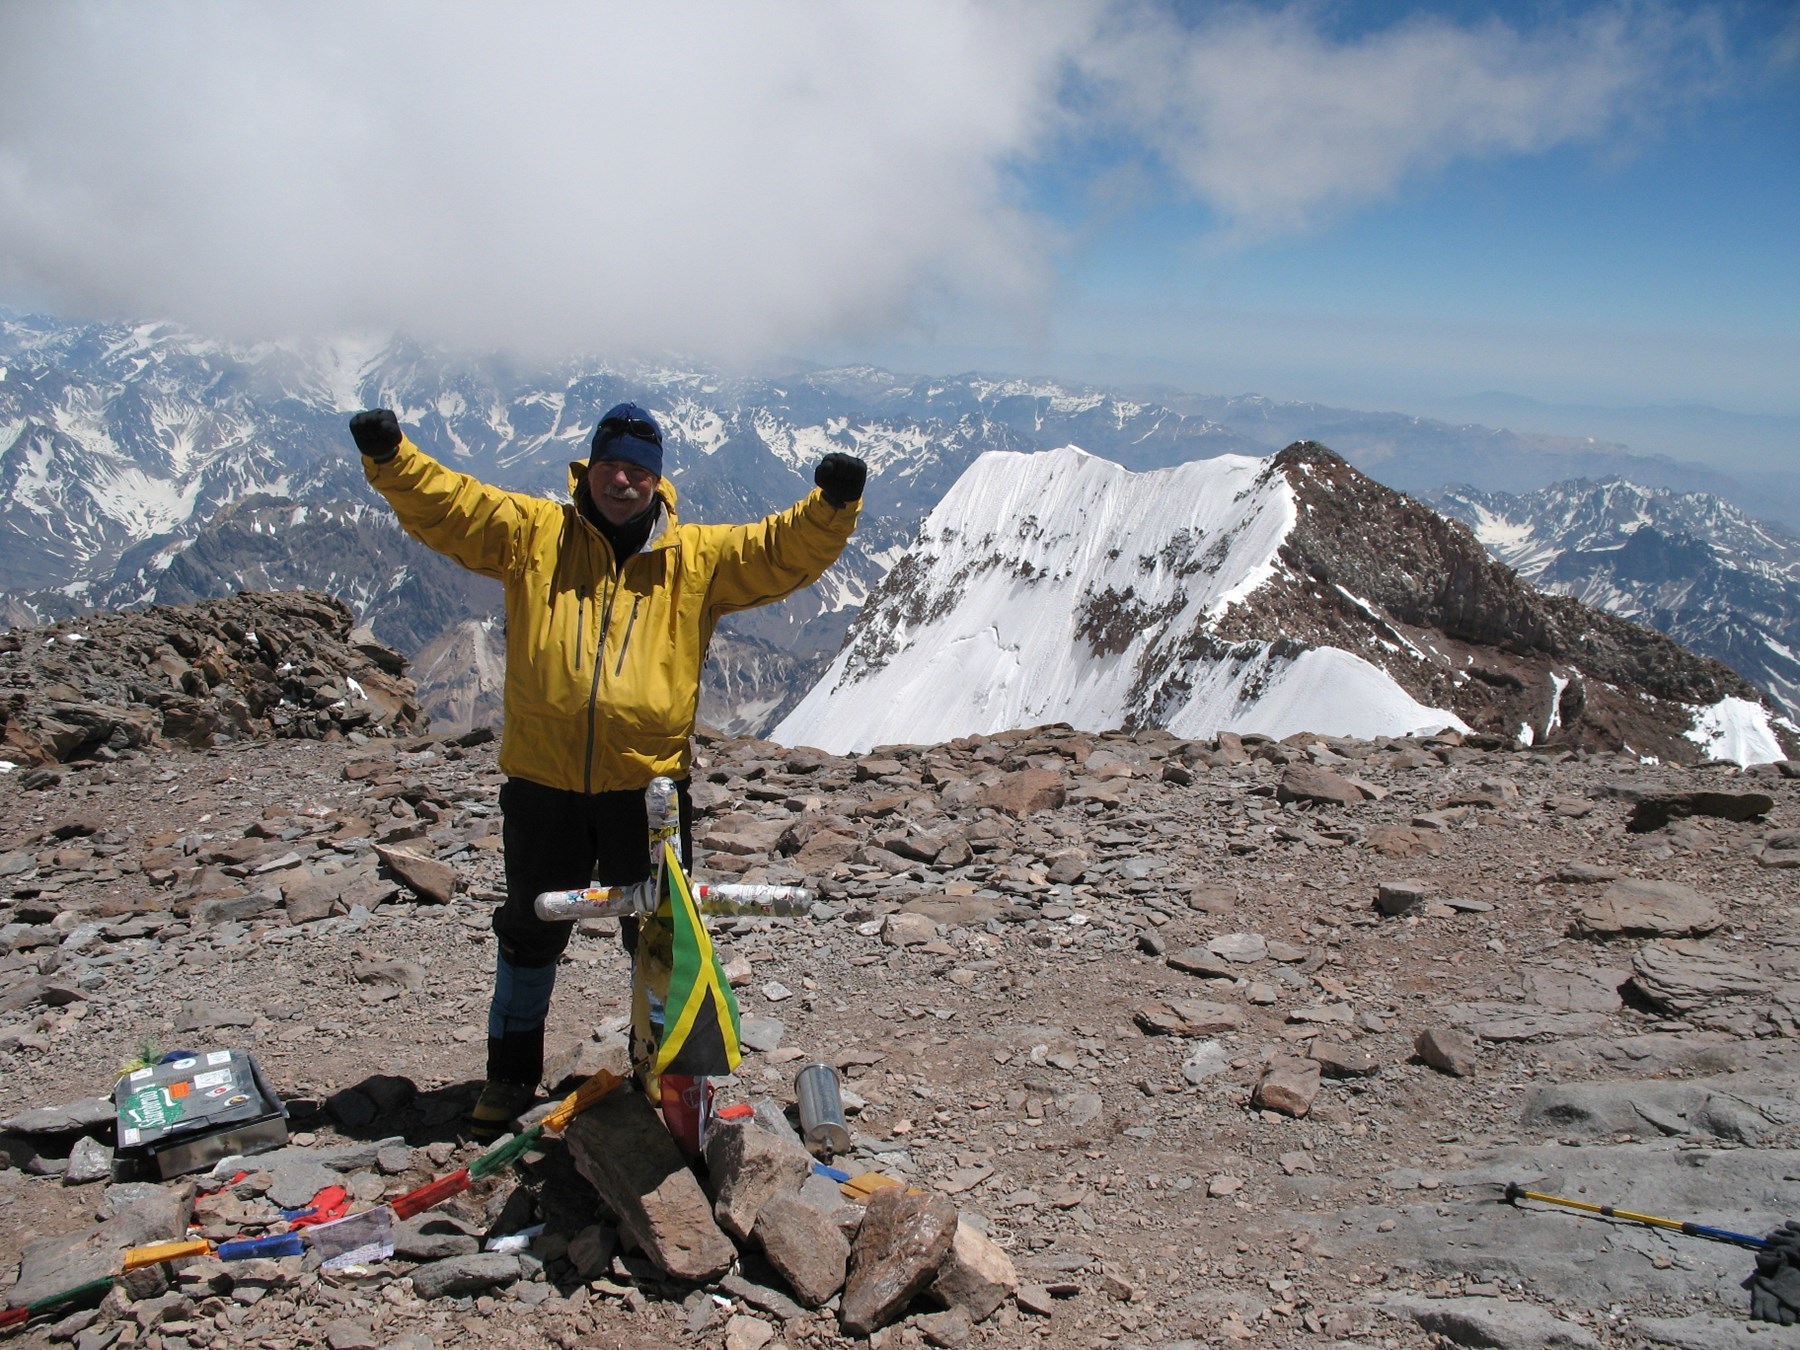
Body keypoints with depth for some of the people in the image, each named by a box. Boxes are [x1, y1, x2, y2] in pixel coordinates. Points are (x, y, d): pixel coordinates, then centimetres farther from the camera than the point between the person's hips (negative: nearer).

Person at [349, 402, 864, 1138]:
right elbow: (444, 505, -3)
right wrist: (390, 456, -20)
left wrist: (832, 505, -22)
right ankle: (511, 1073, 35)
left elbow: (782, 551, -5)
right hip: (542, 781, 1)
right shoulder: (532, 533, 3)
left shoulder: (697, 557, 3)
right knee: (529, 930, 16)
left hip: (649, 782, 0)